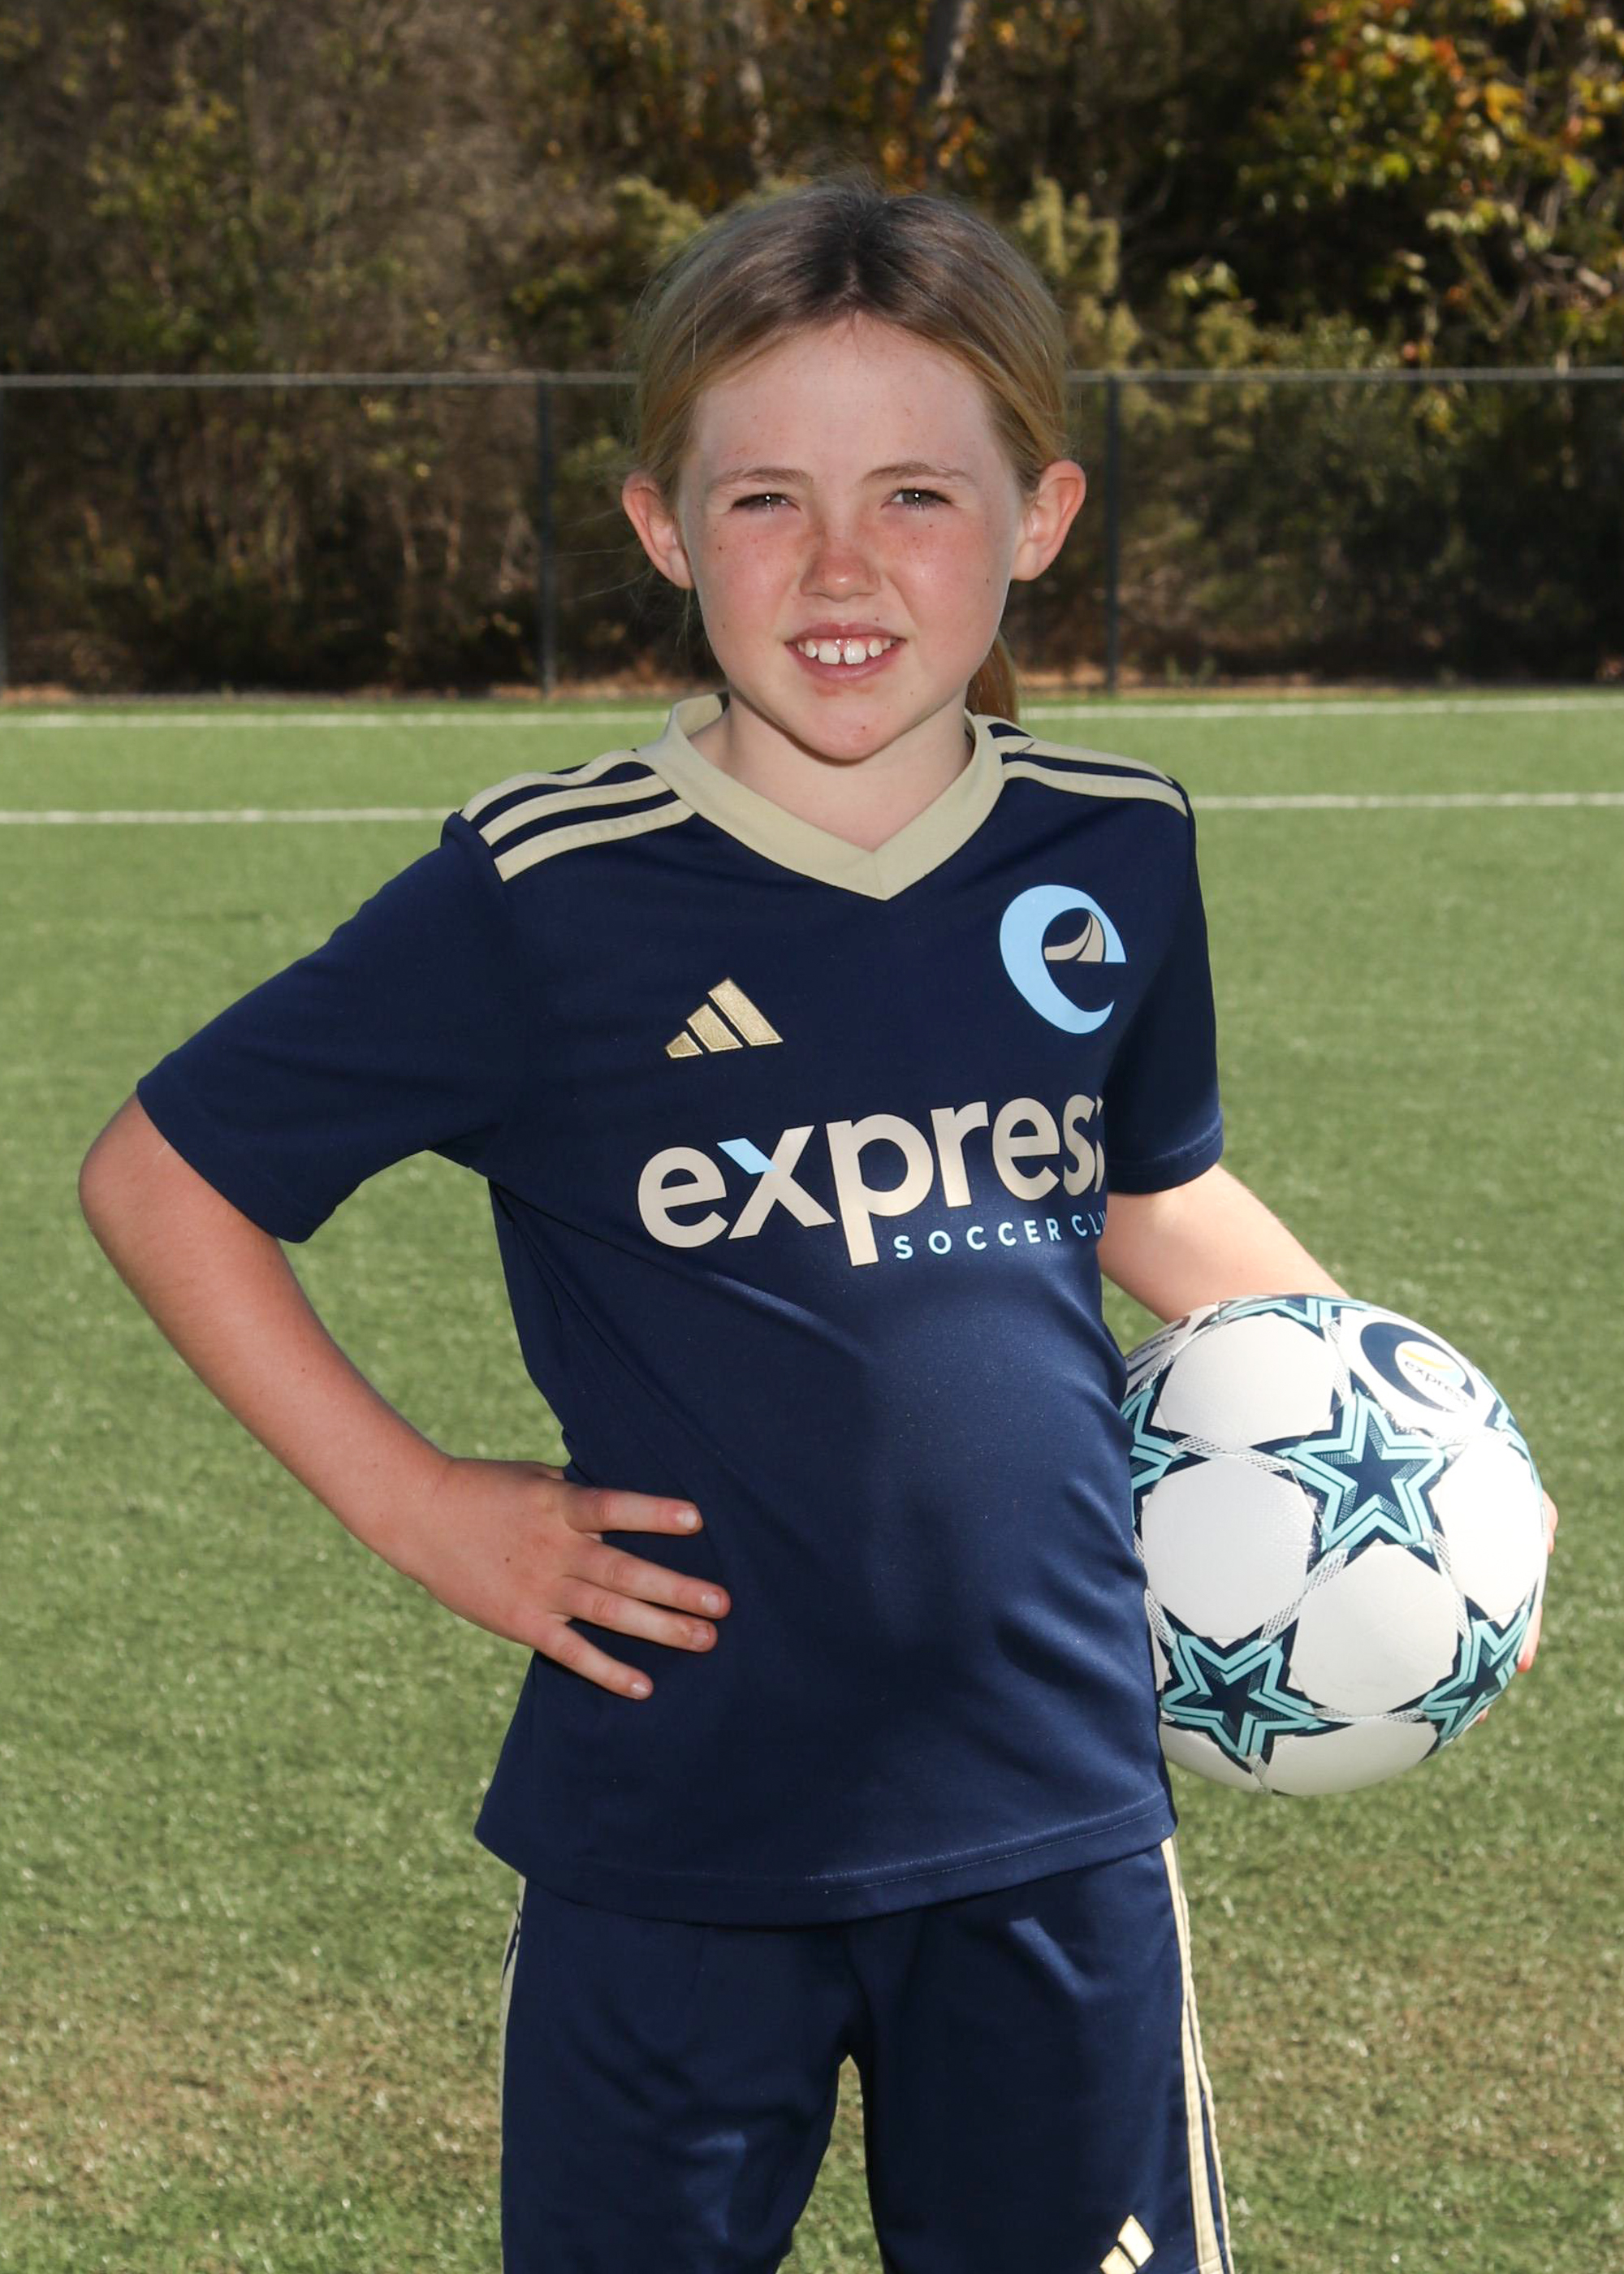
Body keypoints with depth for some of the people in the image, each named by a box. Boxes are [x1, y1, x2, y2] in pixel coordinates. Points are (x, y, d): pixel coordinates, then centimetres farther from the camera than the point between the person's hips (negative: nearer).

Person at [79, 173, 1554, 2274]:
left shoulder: (1116, 859, 0)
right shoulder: (547, 900, -12)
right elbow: (160, 1176, -2)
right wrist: (413, 1505, -6)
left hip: (1055, 1821, 3)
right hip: (670, 1843, -3)